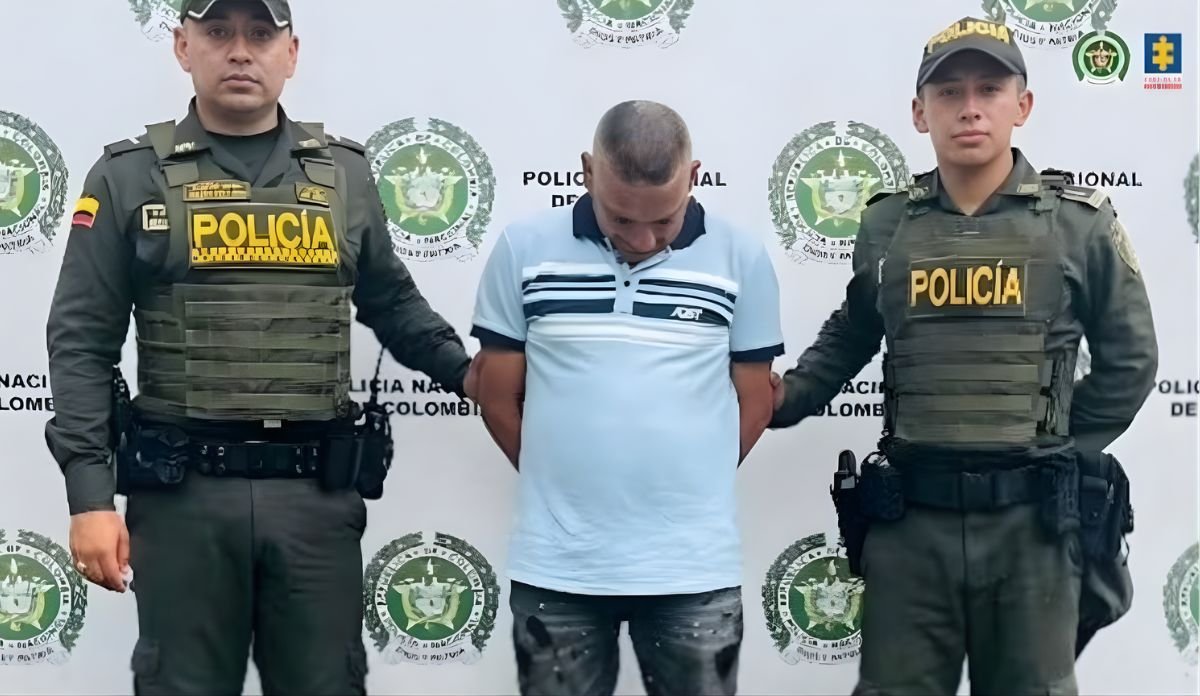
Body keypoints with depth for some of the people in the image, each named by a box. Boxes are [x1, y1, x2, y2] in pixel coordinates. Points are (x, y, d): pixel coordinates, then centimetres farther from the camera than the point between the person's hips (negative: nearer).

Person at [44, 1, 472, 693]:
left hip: (318, 490, 2)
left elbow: (393, 303, 19)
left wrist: (468, 371, 3)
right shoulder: (130, 176, 1)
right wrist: (89, 494, -9)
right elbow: (82, 343, -1)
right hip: (181, 491, -1)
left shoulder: (344, 171, 8)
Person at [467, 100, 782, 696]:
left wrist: (686, 493, 9)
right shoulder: (524, 248, -2)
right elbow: (497, 394, 6)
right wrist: (564, 486, 10)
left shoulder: (741, 258, -1)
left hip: (694, 566, 0)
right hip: (555, 565, 0)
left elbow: (753, 402, 7)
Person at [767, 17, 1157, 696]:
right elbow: (849, 336, 19)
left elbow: (1129, 360, 5)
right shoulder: (887, 226, 3)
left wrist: (1060, 451, 2)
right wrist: (786, 400, 9)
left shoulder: (1081, 222, -2)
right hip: (909, 517, 1)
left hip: (1031, 517, -1)